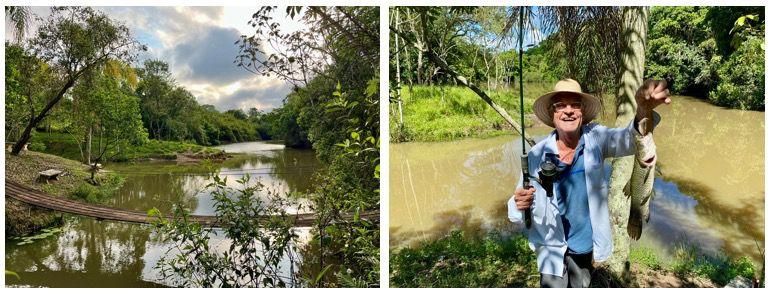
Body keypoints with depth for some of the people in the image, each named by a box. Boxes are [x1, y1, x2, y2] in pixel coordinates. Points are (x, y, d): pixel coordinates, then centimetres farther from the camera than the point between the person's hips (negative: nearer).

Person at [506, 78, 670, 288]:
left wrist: (644, 111, -55)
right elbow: (517, 215, -14)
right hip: (553, 248, -2)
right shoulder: (537, 154, -17)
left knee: (580, 286, 25)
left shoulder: (595, 137, -13)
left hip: (586, 245, 3)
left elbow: (627, 140, -35)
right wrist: (519, 205, -37)